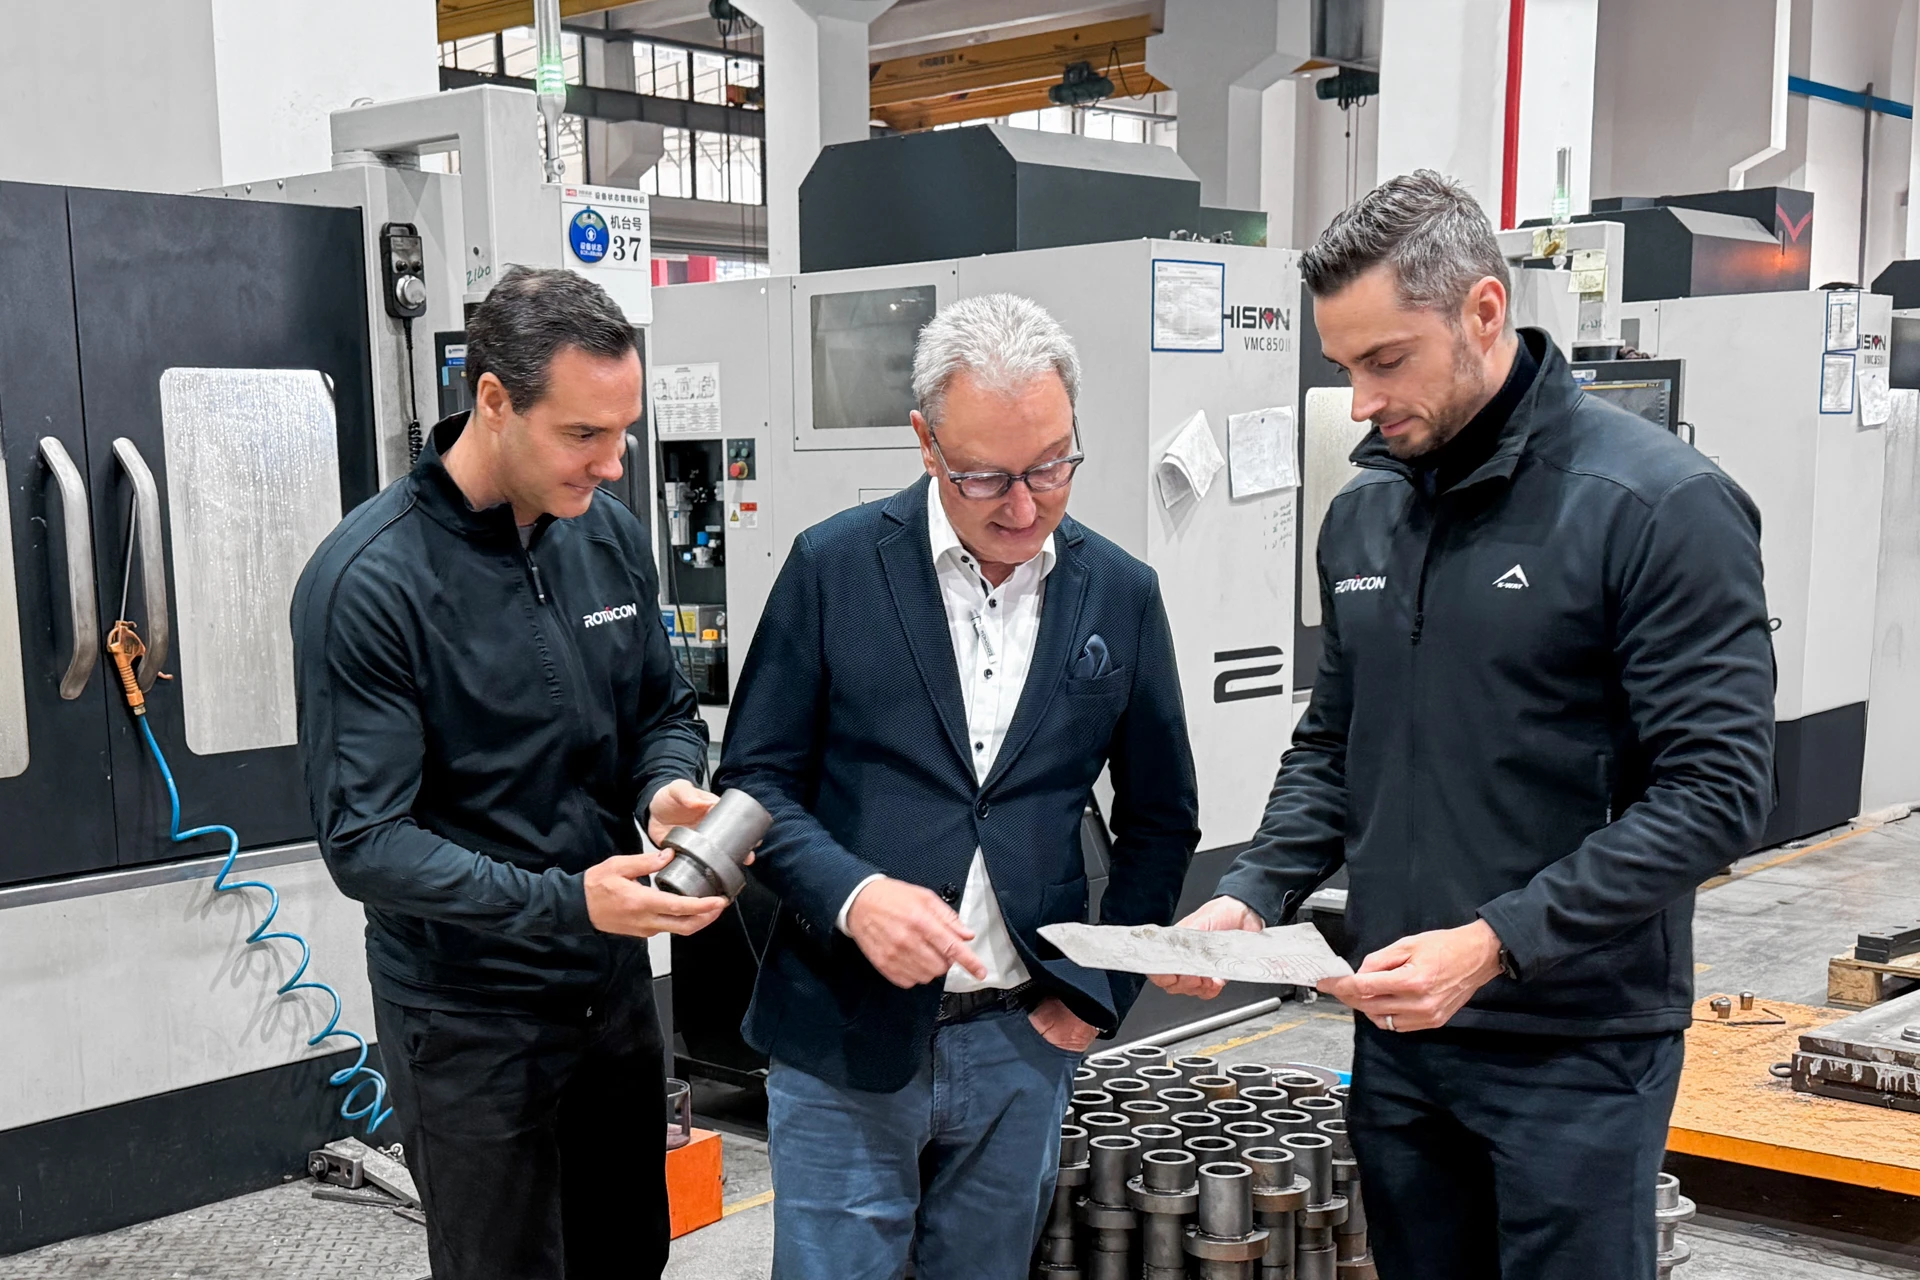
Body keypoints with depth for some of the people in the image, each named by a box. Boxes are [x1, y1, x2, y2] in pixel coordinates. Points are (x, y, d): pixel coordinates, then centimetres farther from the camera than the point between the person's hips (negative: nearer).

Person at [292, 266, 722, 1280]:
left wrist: (668, 790, -13)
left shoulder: (610, 533, -1)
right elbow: (364, 843, -21)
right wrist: (564, 904, -31)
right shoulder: (369, 580, -20)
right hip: (470, 1022, -6)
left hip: (615, 987, 6)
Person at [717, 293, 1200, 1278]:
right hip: (847, 1037, -2)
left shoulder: (1120, 594, 2)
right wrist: (853, 895, -20)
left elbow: (1161, 819, 11)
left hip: (1021, 1045, 3)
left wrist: (1099, 990, 2)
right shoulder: (835, 566, -5)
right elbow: (756, 780, -3)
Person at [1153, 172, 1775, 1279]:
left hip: (1576, 1046, -6)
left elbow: (1718, 790, -17)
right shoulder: (1364, 514, 8)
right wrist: (1251, 895, -1)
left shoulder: (1662, 506, -13)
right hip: (1397, 1030, 6)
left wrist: (1496, 943, -24)